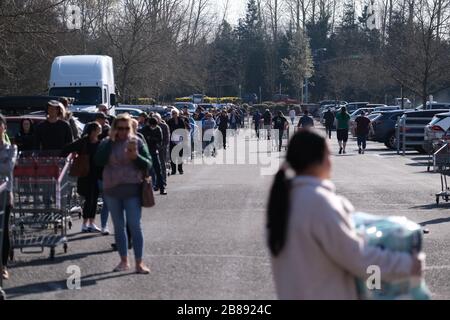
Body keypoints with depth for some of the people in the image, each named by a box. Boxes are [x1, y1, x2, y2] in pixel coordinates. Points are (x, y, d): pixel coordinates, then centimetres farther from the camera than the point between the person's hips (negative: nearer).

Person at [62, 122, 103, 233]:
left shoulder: (100, 143, 2)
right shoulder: (83, 142, -10)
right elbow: (67, 150, -8)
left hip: (97, 175, 5)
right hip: (86, 176, -5)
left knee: (94, 199, 10)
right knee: (89, 199, -3)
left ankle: (91, 223, 20)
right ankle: (85, 224, 6)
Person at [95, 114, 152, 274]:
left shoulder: (136, 142, 1)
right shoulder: (107, 143, 5)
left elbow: (148, 165, -1)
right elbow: (99, 161, -11)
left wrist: (136, 156, -19)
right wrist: (110, 141, -13)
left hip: (132, 190, -3)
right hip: (112, 190, 3)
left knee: (135, 226, -5)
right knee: (118, 227, 10)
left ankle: (139, 263, -2)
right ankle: (124, 261, 19)